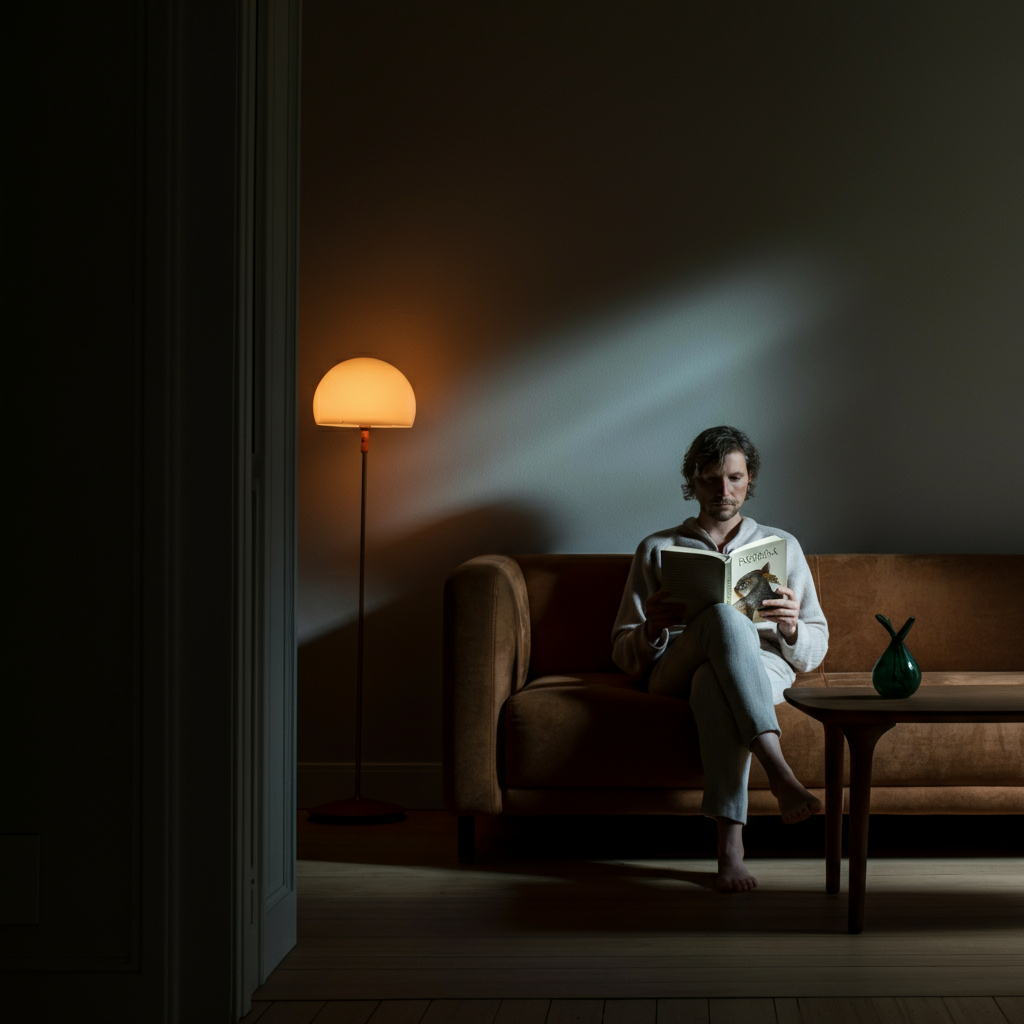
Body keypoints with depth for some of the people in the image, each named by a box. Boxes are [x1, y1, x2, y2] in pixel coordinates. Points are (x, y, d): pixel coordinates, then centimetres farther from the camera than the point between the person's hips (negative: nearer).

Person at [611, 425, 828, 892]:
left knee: (713, 682, -41)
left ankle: (730, 844, -54)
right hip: (675, 671, -1)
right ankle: (779, 772, -53)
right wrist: (650, 629, -10)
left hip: (763, 668, 1)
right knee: (722, 616, -39)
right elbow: (624, 654, 15)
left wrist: (792, 628, -7)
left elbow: (815, 649, 18)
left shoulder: (782, 545, 25)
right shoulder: (656, 549, 22)